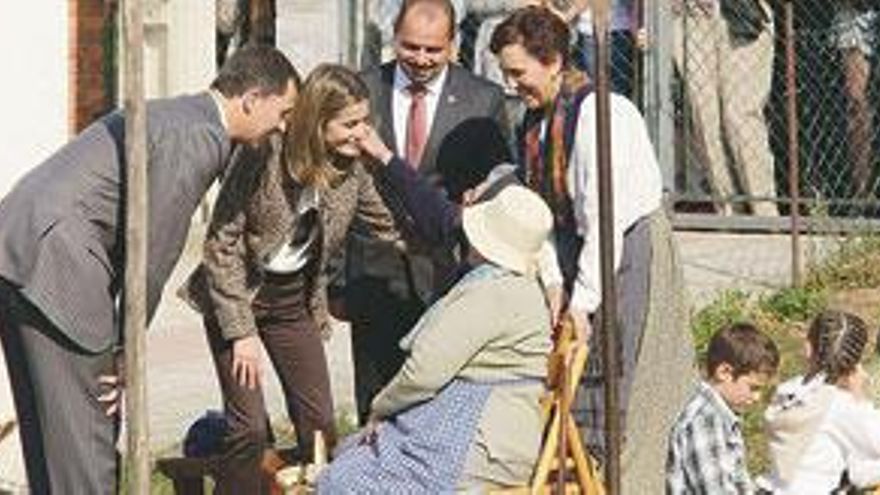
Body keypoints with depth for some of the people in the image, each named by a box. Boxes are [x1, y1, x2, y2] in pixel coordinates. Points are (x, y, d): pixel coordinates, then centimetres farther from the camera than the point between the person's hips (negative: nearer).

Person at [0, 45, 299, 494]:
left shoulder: (178, 115, 21)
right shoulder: (197, 139, -11)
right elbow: (153, 253, -13)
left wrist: (120, 345, 16)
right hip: (54, 262, -10)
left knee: (47, 428, 16)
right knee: (85, 435, -6)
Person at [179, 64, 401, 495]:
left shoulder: (351, 170, -6)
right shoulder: (264, 158, -22)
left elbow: (390, 229, 6)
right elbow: (222, 243, -18)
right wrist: (241, 331, -18)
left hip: (294, 301, 5)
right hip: (237, 296, -5)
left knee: (319, 422, 3)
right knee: (250, 428, -12)